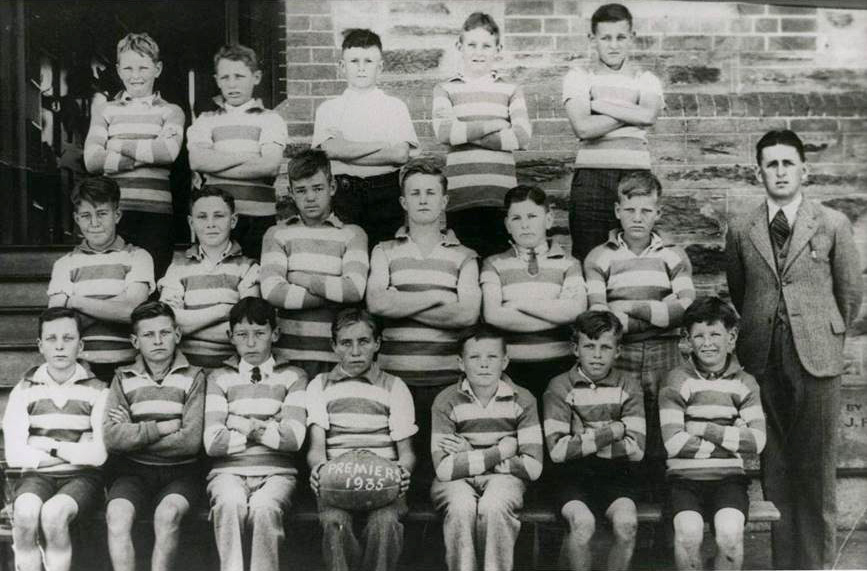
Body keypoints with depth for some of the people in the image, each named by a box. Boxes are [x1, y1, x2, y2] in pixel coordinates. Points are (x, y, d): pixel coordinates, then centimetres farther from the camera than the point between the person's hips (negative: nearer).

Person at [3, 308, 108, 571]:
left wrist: (50, 447, -5)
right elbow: (14, 455, -5)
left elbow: (99, 455, -9)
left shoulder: (96, 391, 1)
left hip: (82, 478, -1)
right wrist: (76, 452, -6)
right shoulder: (24, 390, 6)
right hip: (37, 475, 2)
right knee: (25, 512, -32)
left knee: (53, 513, -33)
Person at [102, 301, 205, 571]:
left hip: (180, 471, -1)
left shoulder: (193, 377, 5)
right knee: (117, 513, -28)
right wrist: (163, 427, -8)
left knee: (168, 513, -31)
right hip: (133, 471, 2)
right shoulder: (123, 379, 11)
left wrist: (135, 437, -3)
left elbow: (190, 442, -7)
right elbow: (112, 438, -4)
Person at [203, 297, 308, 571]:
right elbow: (213, 442, -2)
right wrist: (267, 428, 1)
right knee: (230, 503, -34)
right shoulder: (219, 378, 13)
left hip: (276, 473, 0)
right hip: (229, 471, 1)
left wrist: (241, 424, -1)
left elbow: (293, 438, -4)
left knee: (264, 508, -33)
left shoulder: (293, 377, 12)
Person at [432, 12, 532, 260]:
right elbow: (443, 132, -8)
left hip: (502, 193, 1)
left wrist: (467, 134, -7)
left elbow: (522, 136, -4)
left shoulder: (511, 90, 13)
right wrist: (495, 125, -7)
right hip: (460, 193, 0)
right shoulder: (445, 90, 11)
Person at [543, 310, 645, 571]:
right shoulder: (560, 387, -1)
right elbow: (557, 450, -11)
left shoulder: (629, 388, 5)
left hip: (616, 474, 2)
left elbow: (635, 450, -5)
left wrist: (582, 441, -10)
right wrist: (611, 432, -11)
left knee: (626, 522, -27)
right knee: (582, 522, -30)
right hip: (574, 474, -2)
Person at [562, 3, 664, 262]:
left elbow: (649, 115, -10)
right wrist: (632, 114, -3)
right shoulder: (579, 76, 9)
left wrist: (600, 104, -5)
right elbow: (582, 127, -8)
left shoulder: (646, 79, 14)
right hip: (592, 174, -1)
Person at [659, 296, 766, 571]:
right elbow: (675, 443, -9)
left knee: (730, 533, -26)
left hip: (729, 477, 1)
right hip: (685, 476, -1)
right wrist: (730, 439, -6)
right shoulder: (678, 380, 1)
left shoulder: (745, 383, 8)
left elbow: (756, 441, -4)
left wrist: (706, 429, -8)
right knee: (688, 533, -28)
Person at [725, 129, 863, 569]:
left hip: (816, 359, -1)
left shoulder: (833, 225, 3)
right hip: (762, 361, 2)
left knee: (816, 467, 1)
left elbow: (850, 293, 10)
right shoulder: (741, 232, 7)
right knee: (774, 467, 4)